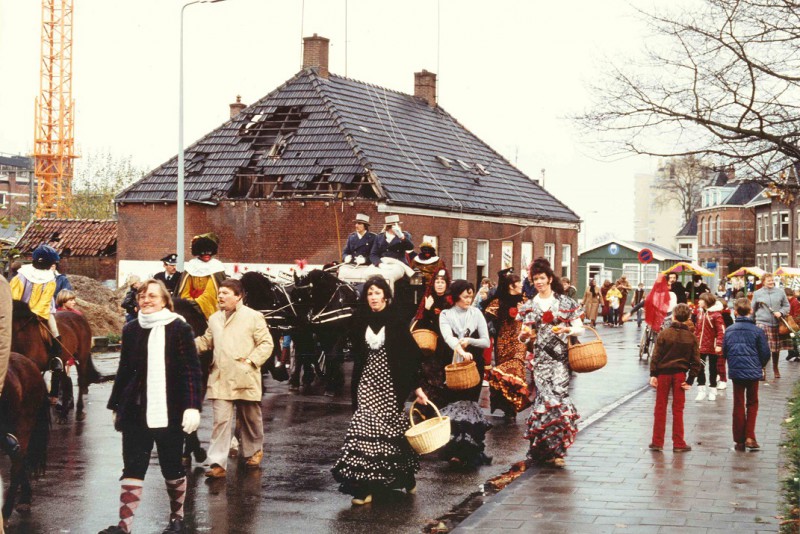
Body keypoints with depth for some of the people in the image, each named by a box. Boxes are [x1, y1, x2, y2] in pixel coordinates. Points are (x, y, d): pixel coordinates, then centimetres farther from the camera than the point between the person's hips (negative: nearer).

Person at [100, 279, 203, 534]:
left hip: (169, 412, -3)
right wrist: (116, 405, 16)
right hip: (135, 411, 3)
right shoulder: (131, 330, 8)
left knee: (172, 468, 9)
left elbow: (192, 370, -8)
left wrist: (192, 406, -16)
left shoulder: (179, 329, -5)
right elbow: (124, 370, 15)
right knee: (132, 468, -1)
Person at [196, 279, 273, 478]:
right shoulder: (215, 318, 13)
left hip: (245, 379, -3)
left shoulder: (253, 317, -3)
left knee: (250, 419, 14)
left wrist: (251, 360, -14)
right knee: (220, 421, -7)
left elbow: (266, 343, -4)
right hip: (220, 380, 3)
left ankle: (254, 450, 38)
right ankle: (217, 464, -10)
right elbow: (206, 341, 24)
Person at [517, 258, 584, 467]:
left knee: (558, 394, -11)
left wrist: (568, 329, -14)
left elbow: (580, 328, 6)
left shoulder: (565, 302, 5)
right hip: (540, 358, 1)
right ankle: (554, 449, 1)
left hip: (560, 356, -1)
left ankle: (554, 449, -2)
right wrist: (523, 336, -10)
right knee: (547, 398, -8)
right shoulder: (529, 306, 12)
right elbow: (524, 336, 13)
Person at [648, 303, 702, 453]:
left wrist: (653, 374, -4)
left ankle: (657, 442, 9)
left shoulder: (664, 334, -8)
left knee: (660, 408, 7)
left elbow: (656, 355, -9)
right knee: (678, 410, 8)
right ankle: (678, 443, 9)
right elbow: (695, 360, 0)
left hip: (663, 373, -1)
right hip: (680, 375, 1)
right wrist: (690, 380, 3)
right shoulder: (691, 337, -1)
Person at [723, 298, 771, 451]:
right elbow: (765, 353, -5)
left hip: (735, 371, 2)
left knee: (738, 405, 10)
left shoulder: (729, 330, -2)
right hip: (753, 372, -2)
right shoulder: (757, 331, -9)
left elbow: (724, 350, 5)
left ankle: (739, 440, 12)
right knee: (752, 404, 13)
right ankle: (749, 437, 0)